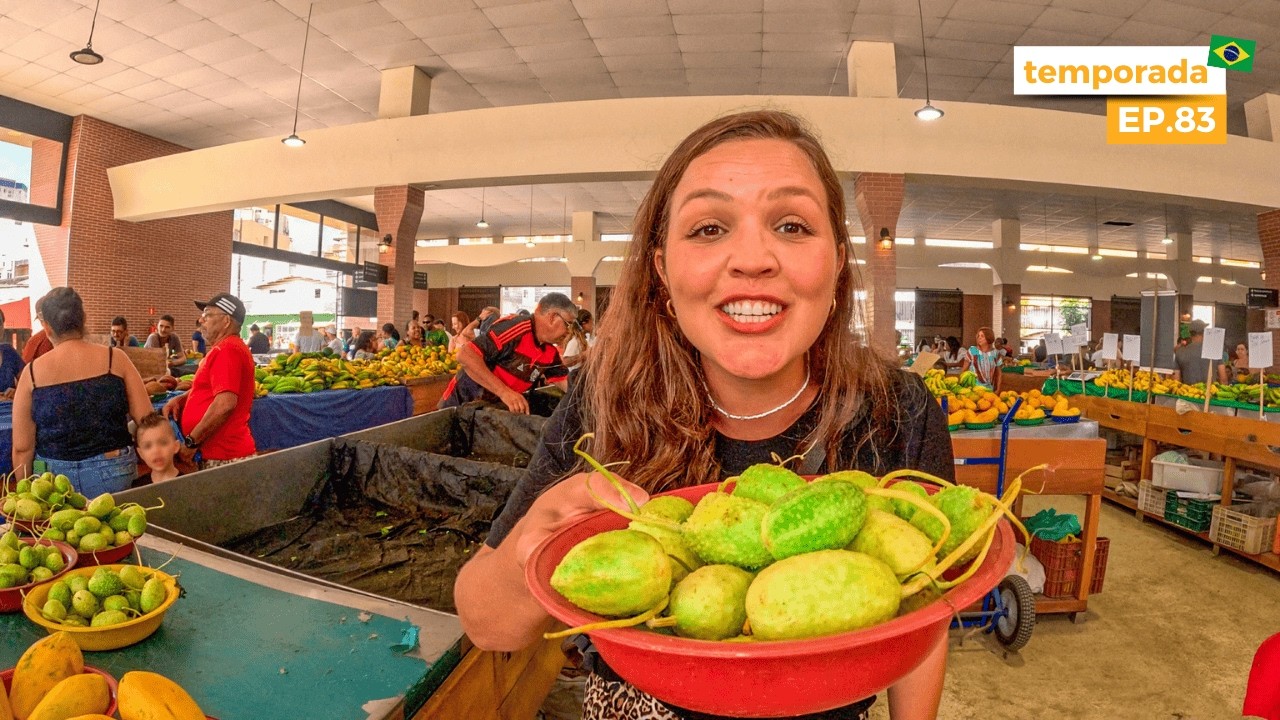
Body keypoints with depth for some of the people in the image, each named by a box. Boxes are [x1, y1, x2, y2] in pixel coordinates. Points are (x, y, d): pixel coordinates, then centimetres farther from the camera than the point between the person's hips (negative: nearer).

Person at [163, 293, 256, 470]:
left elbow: (225, 403, -26)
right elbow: (208, 389, 26)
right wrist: (181, 399, 6)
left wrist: (191, 442, -19)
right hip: (227, 451, 10)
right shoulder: (229, 348, 18)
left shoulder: (226, 350, -16)